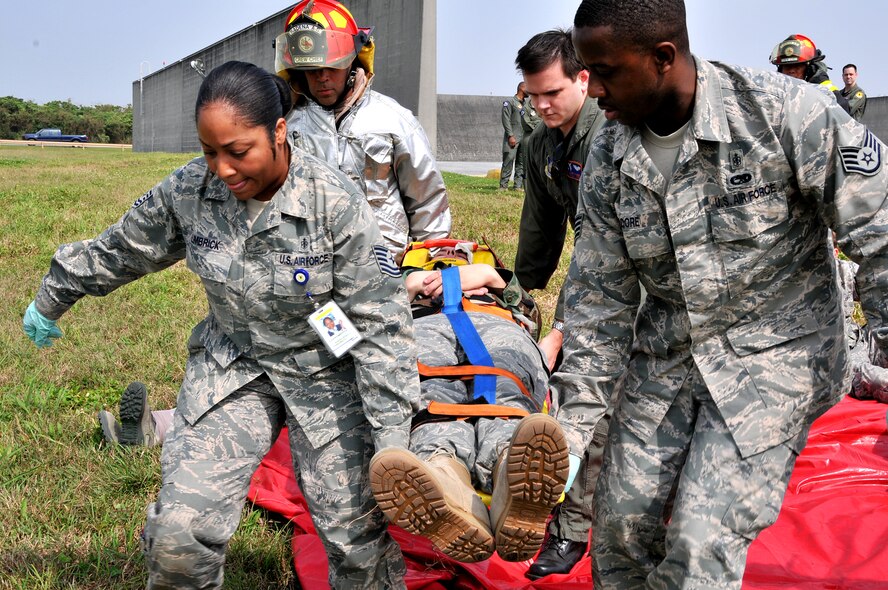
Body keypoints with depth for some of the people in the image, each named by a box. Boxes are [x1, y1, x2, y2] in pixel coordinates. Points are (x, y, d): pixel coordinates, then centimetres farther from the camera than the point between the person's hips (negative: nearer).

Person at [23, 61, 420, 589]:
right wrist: (52, 300, 23)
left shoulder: (334, 201, -21)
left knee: (357, 537, -4)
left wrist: (392, 437, -19)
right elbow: (118, 252, 8)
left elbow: (379, 321, -17)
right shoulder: (188, 190, -12)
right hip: (231, 365, 2)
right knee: (179, 533, -11)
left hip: (326, 371, -2)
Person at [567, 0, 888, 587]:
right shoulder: (609, 157, -3)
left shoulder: (786, 112, -19)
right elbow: (601, 291, 3)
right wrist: (579, 402, 0)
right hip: (665, 355, 5)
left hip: (773, 353, -5)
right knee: (621, 519, 6)